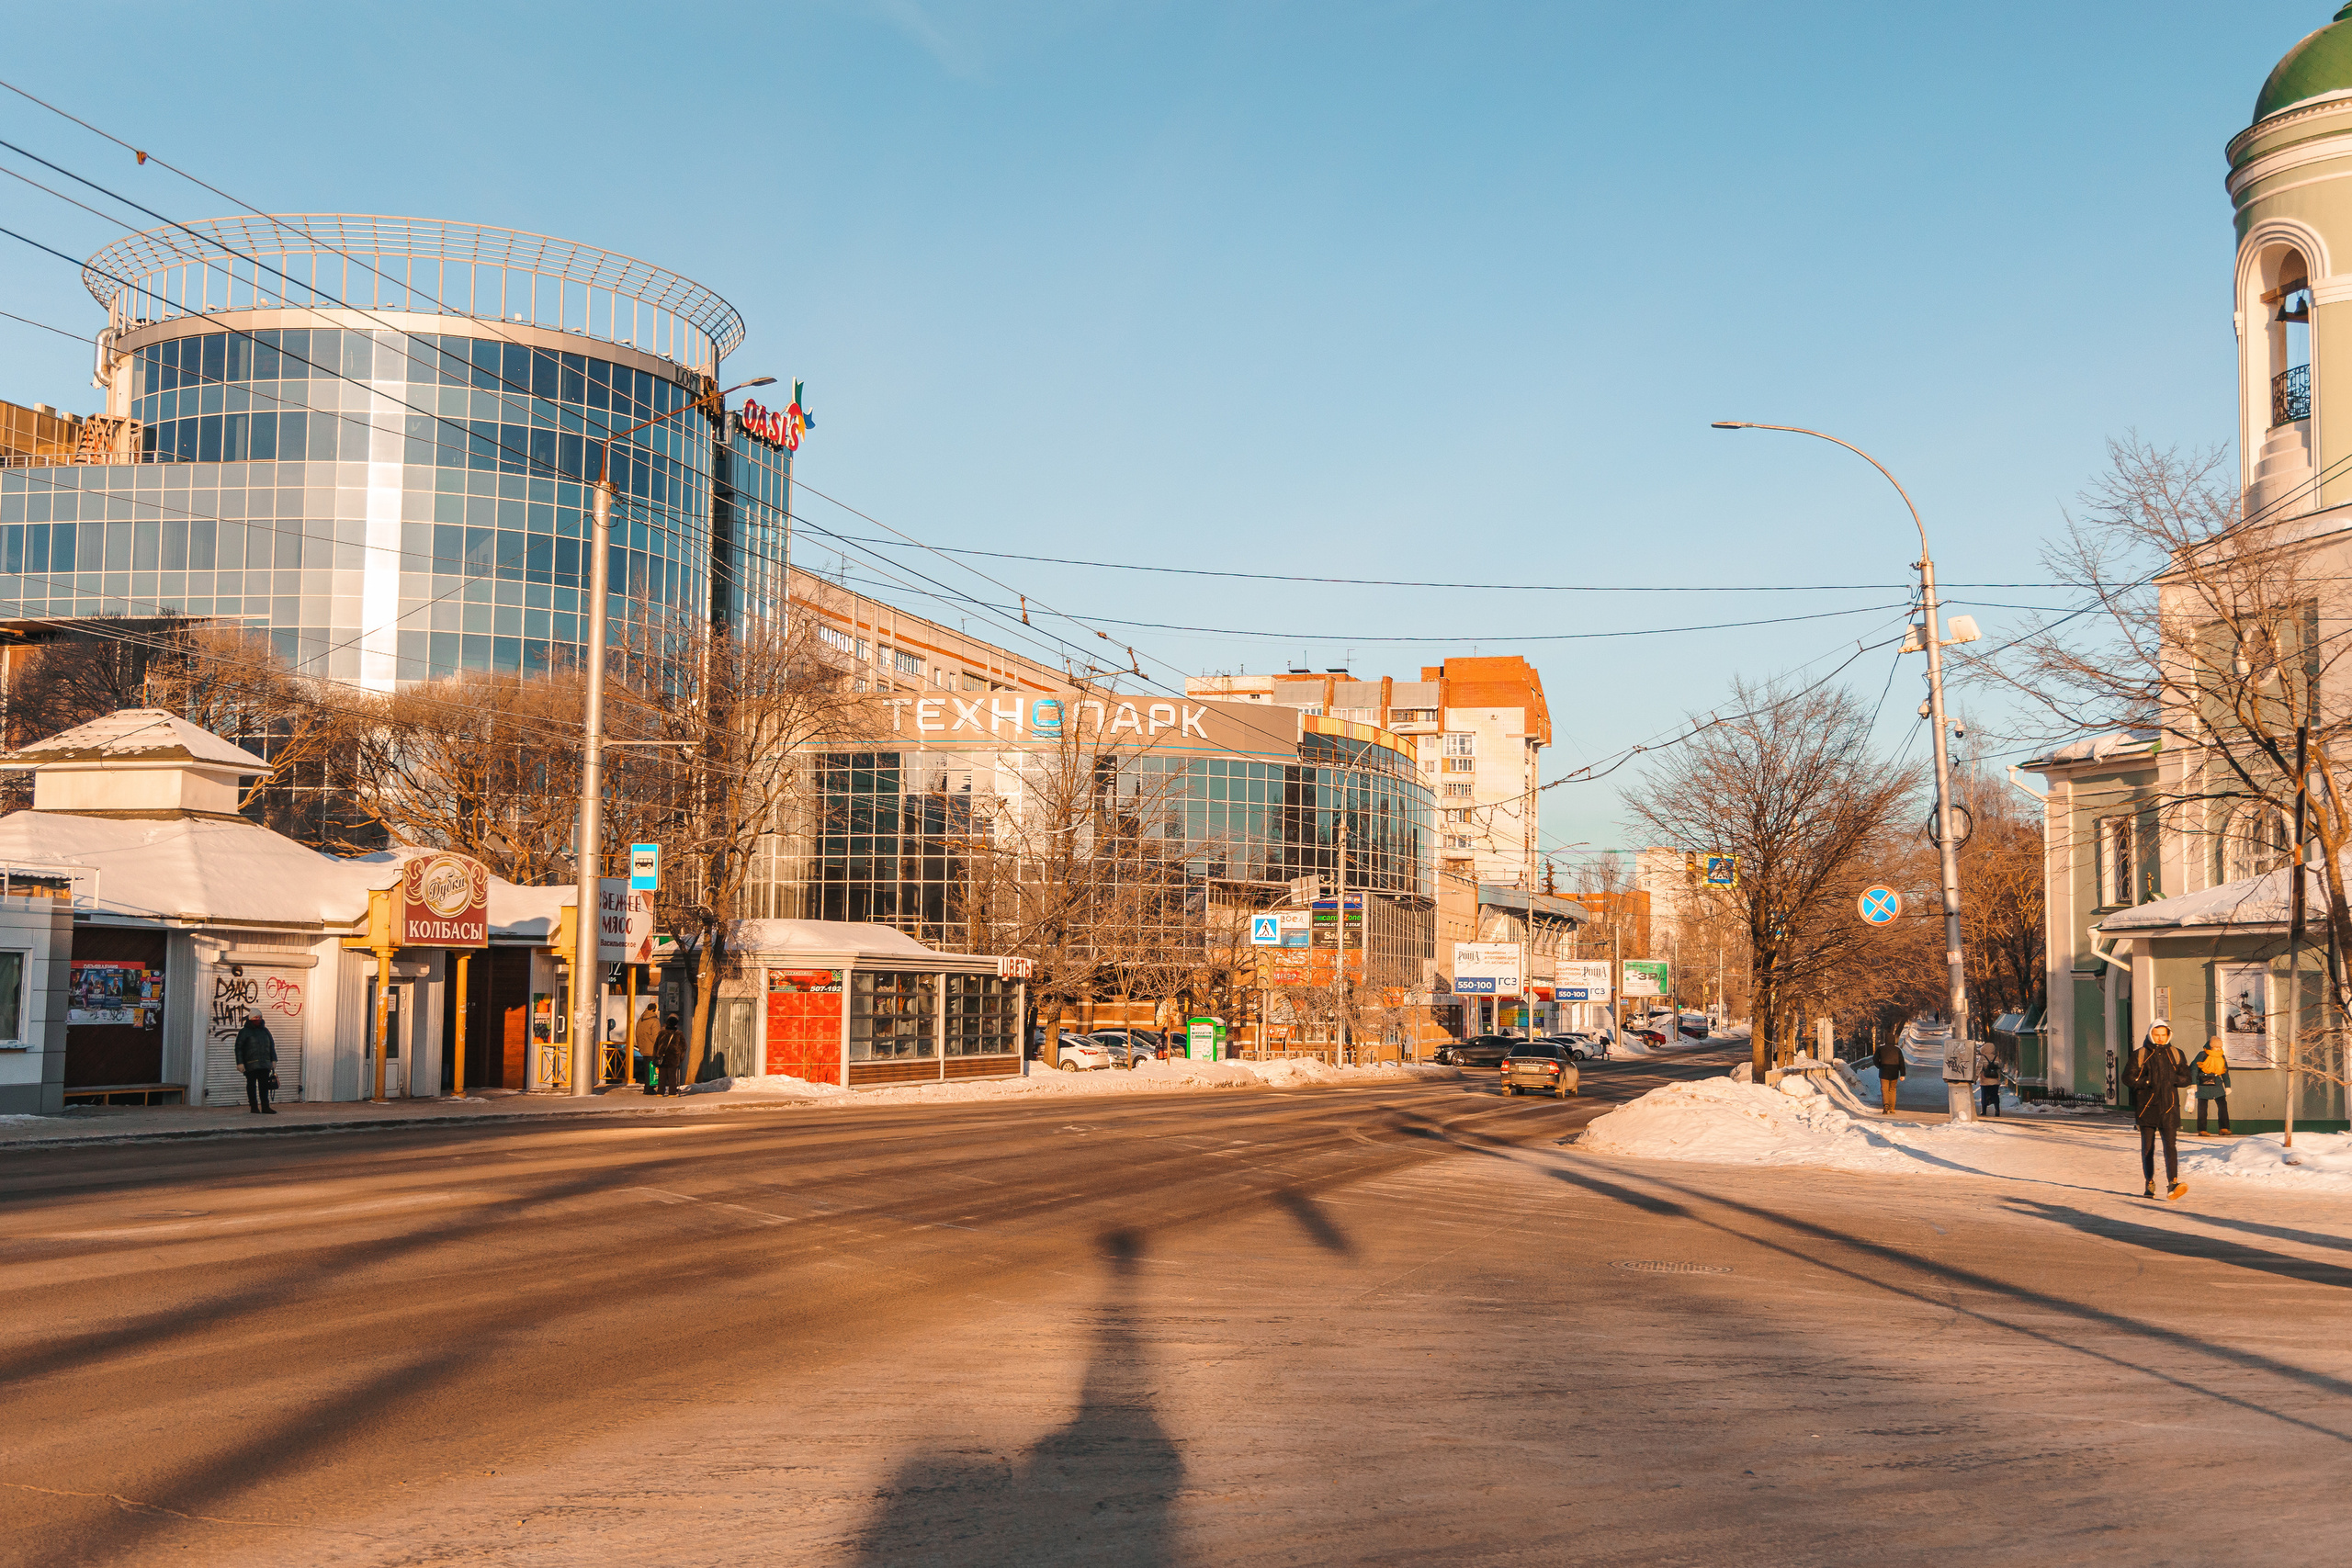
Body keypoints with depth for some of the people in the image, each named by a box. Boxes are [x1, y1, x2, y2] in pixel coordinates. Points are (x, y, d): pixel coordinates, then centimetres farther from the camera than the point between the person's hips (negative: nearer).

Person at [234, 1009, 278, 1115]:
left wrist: (273, 1060, 13)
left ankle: (265, 1107, 4)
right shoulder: (244, 1032, 3)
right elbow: (239, 1048, -1)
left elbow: (271, 1045, 21)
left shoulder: (265, 1031, 18)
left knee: (264, 1085, 3)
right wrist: (240, 1063, -9)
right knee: (251, 1085, 0)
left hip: (265, 1064, 4)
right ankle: (254, 1107, 5)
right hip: (250, 1065, -4)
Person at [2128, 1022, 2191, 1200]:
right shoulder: (2139, 1055, 5)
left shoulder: (2176, 1054, 10)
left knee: (2170, 1145, -14)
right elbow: (2130, 1079, -1)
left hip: (2169, 1107, 0)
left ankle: (2172, 1184, -24)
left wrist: (2172, 1079, -10)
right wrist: (2147, 1082, -16)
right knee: (2147, 1147, 6)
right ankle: (2149, 1184, 18)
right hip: (2147, 1107, 0)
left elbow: (2186, 1079, 9)